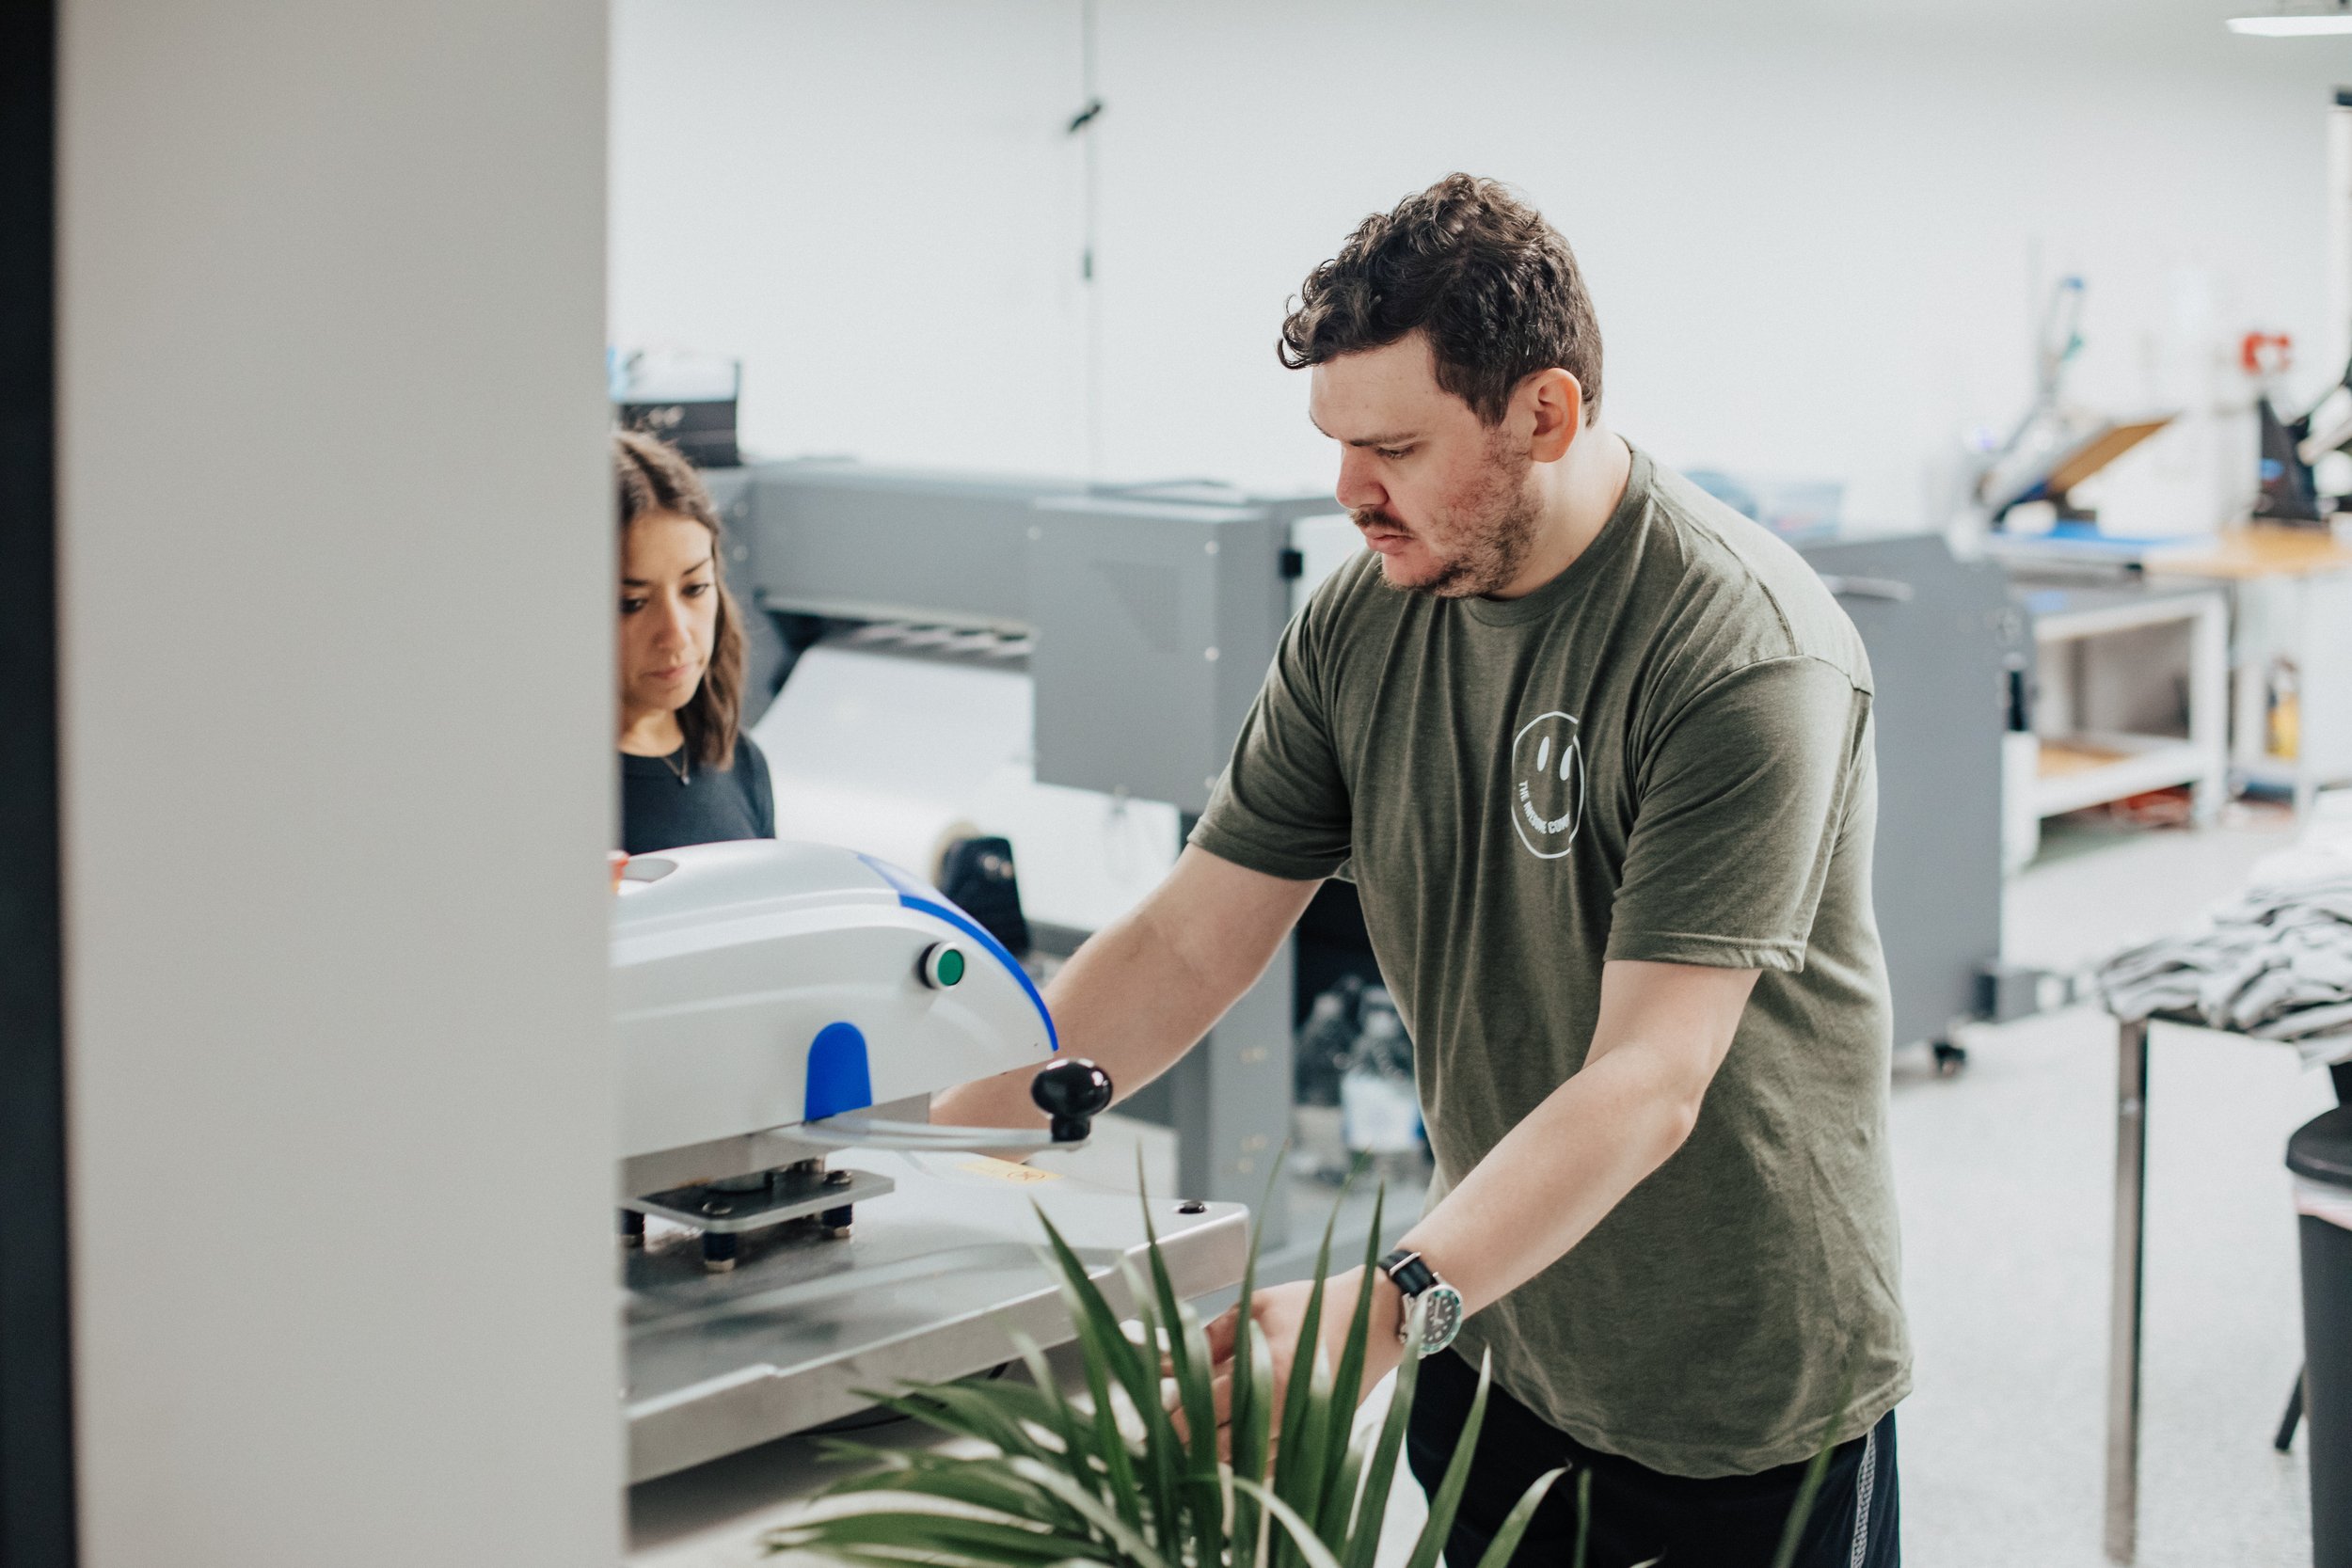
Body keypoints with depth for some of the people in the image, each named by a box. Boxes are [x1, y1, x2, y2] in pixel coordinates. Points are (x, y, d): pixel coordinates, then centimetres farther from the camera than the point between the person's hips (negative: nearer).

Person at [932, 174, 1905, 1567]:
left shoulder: (1747, 653, -23)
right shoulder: (1362, 622, -2)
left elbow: (1647, 1084, -30)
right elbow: (1189, 945, 1)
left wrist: (1387, 1308, -42)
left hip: (1746, 1393, -5)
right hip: (1492, 1358, 6)